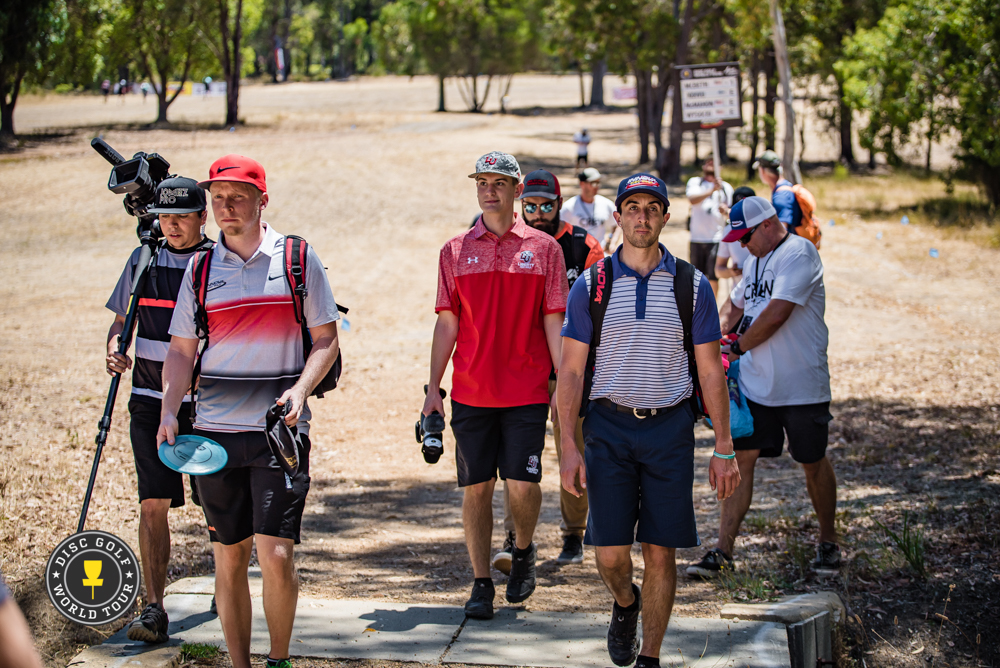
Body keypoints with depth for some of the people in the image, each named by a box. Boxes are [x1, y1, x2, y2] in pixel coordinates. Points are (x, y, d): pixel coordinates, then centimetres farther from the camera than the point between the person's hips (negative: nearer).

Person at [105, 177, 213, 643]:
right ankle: (154, 609, -5)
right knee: (152, 504, -5)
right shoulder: (142, 262, 6)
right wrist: (114, 350, -5)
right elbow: (121, 320, 16)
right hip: (150, 402, 2)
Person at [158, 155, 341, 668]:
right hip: (214, 430, 3)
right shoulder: (202, 267, 8)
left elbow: (326, 340, 3)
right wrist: (169, 411, -4)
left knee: (275, 556, -10)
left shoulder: (298, 259, 1)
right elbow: (181, 351, 11)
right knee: (228, 558, 6)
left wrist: (299, 391, -13)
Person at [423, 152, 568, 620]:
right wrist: (432, 388, 4)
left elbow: (554, 323, 2)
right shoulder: (456, 252, 7)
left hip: (527, 391, -2)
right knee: (475, 486, 3)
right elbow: (447, 323, 8)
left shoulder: (543, 249, 3)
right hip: (470, 392, 2)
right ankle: (481, 583, 13)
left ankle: (523, 552, 23)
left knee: (523, 483, -6)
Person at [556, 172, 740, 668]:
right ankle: (625, 604, 31)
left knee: (660, 552, 1)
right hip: (609, 427, 0)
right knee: (610, 552, -3)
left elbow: (711, 372, 4)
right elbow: (570, 372, 1)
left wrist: (724, 449, 0)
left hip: (670, 428, 0)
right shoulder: (590, 287, 2)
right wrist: (568, 447, -7)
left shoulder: (692, 287, 3)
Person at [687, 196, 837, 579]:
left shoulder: (798, 253, -15)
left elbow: (775, 314, -23)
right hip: (754, 384, 7)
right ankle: (723, 551, 1)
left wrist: (737, 347, -12)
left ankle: (828, 543, 27)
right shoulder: (756, 259, 13)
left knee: (813, 463, 8)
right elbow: (735, 305, 25)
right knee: (740, 459, 1)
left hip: (801, 386, -7)